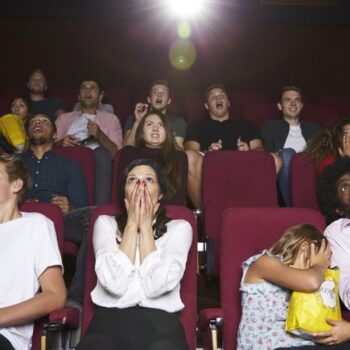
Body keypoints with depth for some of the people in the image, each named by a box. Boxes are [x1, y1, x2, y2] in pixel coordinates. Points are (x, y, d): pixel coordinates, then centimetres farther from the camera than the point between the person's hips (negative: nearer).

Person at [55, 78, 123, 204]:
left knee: (102, 152, -35)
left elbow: (116, 152, 8)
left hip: (97, 160, -1)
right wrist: (61, 143, -6)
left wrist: (100, 136, -10)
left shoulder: (111, 118, 24)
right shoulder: (64, 118, 31)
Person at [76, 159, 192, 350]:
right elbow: (115, 284, -8)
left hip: (160, 325, 0)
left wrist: (145, 225, -4)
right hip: (109, 322, 1)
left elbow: (156, 285, -10)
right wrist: (132, 223, -3)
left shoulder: (178, 227, 7)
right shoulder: (105, 223, 9)